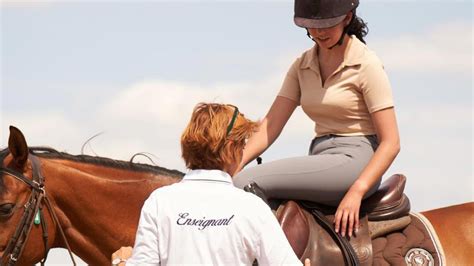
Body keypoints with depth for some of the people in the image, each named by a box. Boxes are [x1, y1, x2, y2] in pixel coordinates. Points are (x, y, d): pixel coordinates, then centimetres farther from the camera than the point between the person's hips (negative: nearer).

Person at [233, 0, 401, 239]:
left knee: (247, 183, -23)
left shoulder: (366, 65, -7)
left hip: (355, 161, -7)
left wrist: (356, 191, -21)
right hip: (321, 161, 7)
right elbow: (270, 126, 6)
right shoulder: (303, 66, 12)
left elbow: (390, 143, -10)